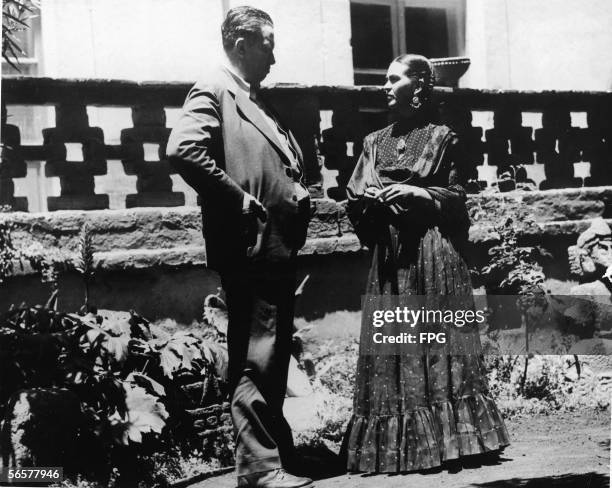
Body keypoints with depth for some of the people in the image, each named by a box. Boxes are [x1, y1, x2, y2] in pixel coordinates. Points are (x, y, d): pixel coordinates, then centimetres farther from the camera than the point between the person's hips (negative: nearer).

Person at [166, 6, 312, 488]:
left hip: (278, 246, 10)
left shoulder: (258, 100, 22)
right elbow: (183, 150, -21)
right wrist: (239, 199, -18)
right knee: (255, 362, -7)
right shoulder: (213, 91, -5)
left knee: (274, 358, 15)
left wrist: (299, 192, 11)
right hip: (250, 248, -9)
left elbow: (285, 163, 32)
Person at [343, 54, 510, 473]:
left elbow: (456, 197, 1)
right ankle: (396, 448, 7)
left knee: (437, 341, -3)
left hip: (433, 253, -4)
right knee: (391, 344, 2)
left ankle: (446, 438, 5)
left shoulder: (442, 138, 3)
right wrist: (371, 199, -9)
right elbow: (354, 199, 12)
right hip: (389, 255, 4)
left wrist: (415, 193, -12)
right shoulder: (375, 142, 15)